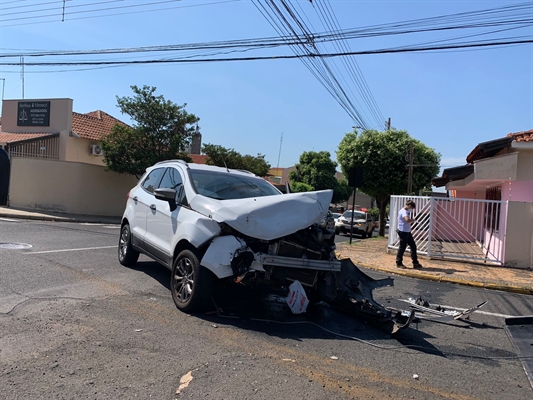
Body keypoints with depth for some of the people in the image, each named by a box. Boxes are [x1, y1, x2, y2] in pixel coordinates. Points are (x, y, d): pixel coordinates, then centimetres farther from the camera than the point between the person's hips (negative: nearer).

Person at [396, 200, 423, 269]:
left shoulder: (406, 211, 15)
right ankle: (399, 263, 11)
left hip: (407, 232, 10)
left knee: (413, 246, 11)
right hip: (403, 231, -10)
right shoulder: (403, 211, -17)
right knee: (402, 247, -1)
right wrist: (413, 220, -18)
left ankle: (415, 263, 17)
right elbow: (407, 220, -35)